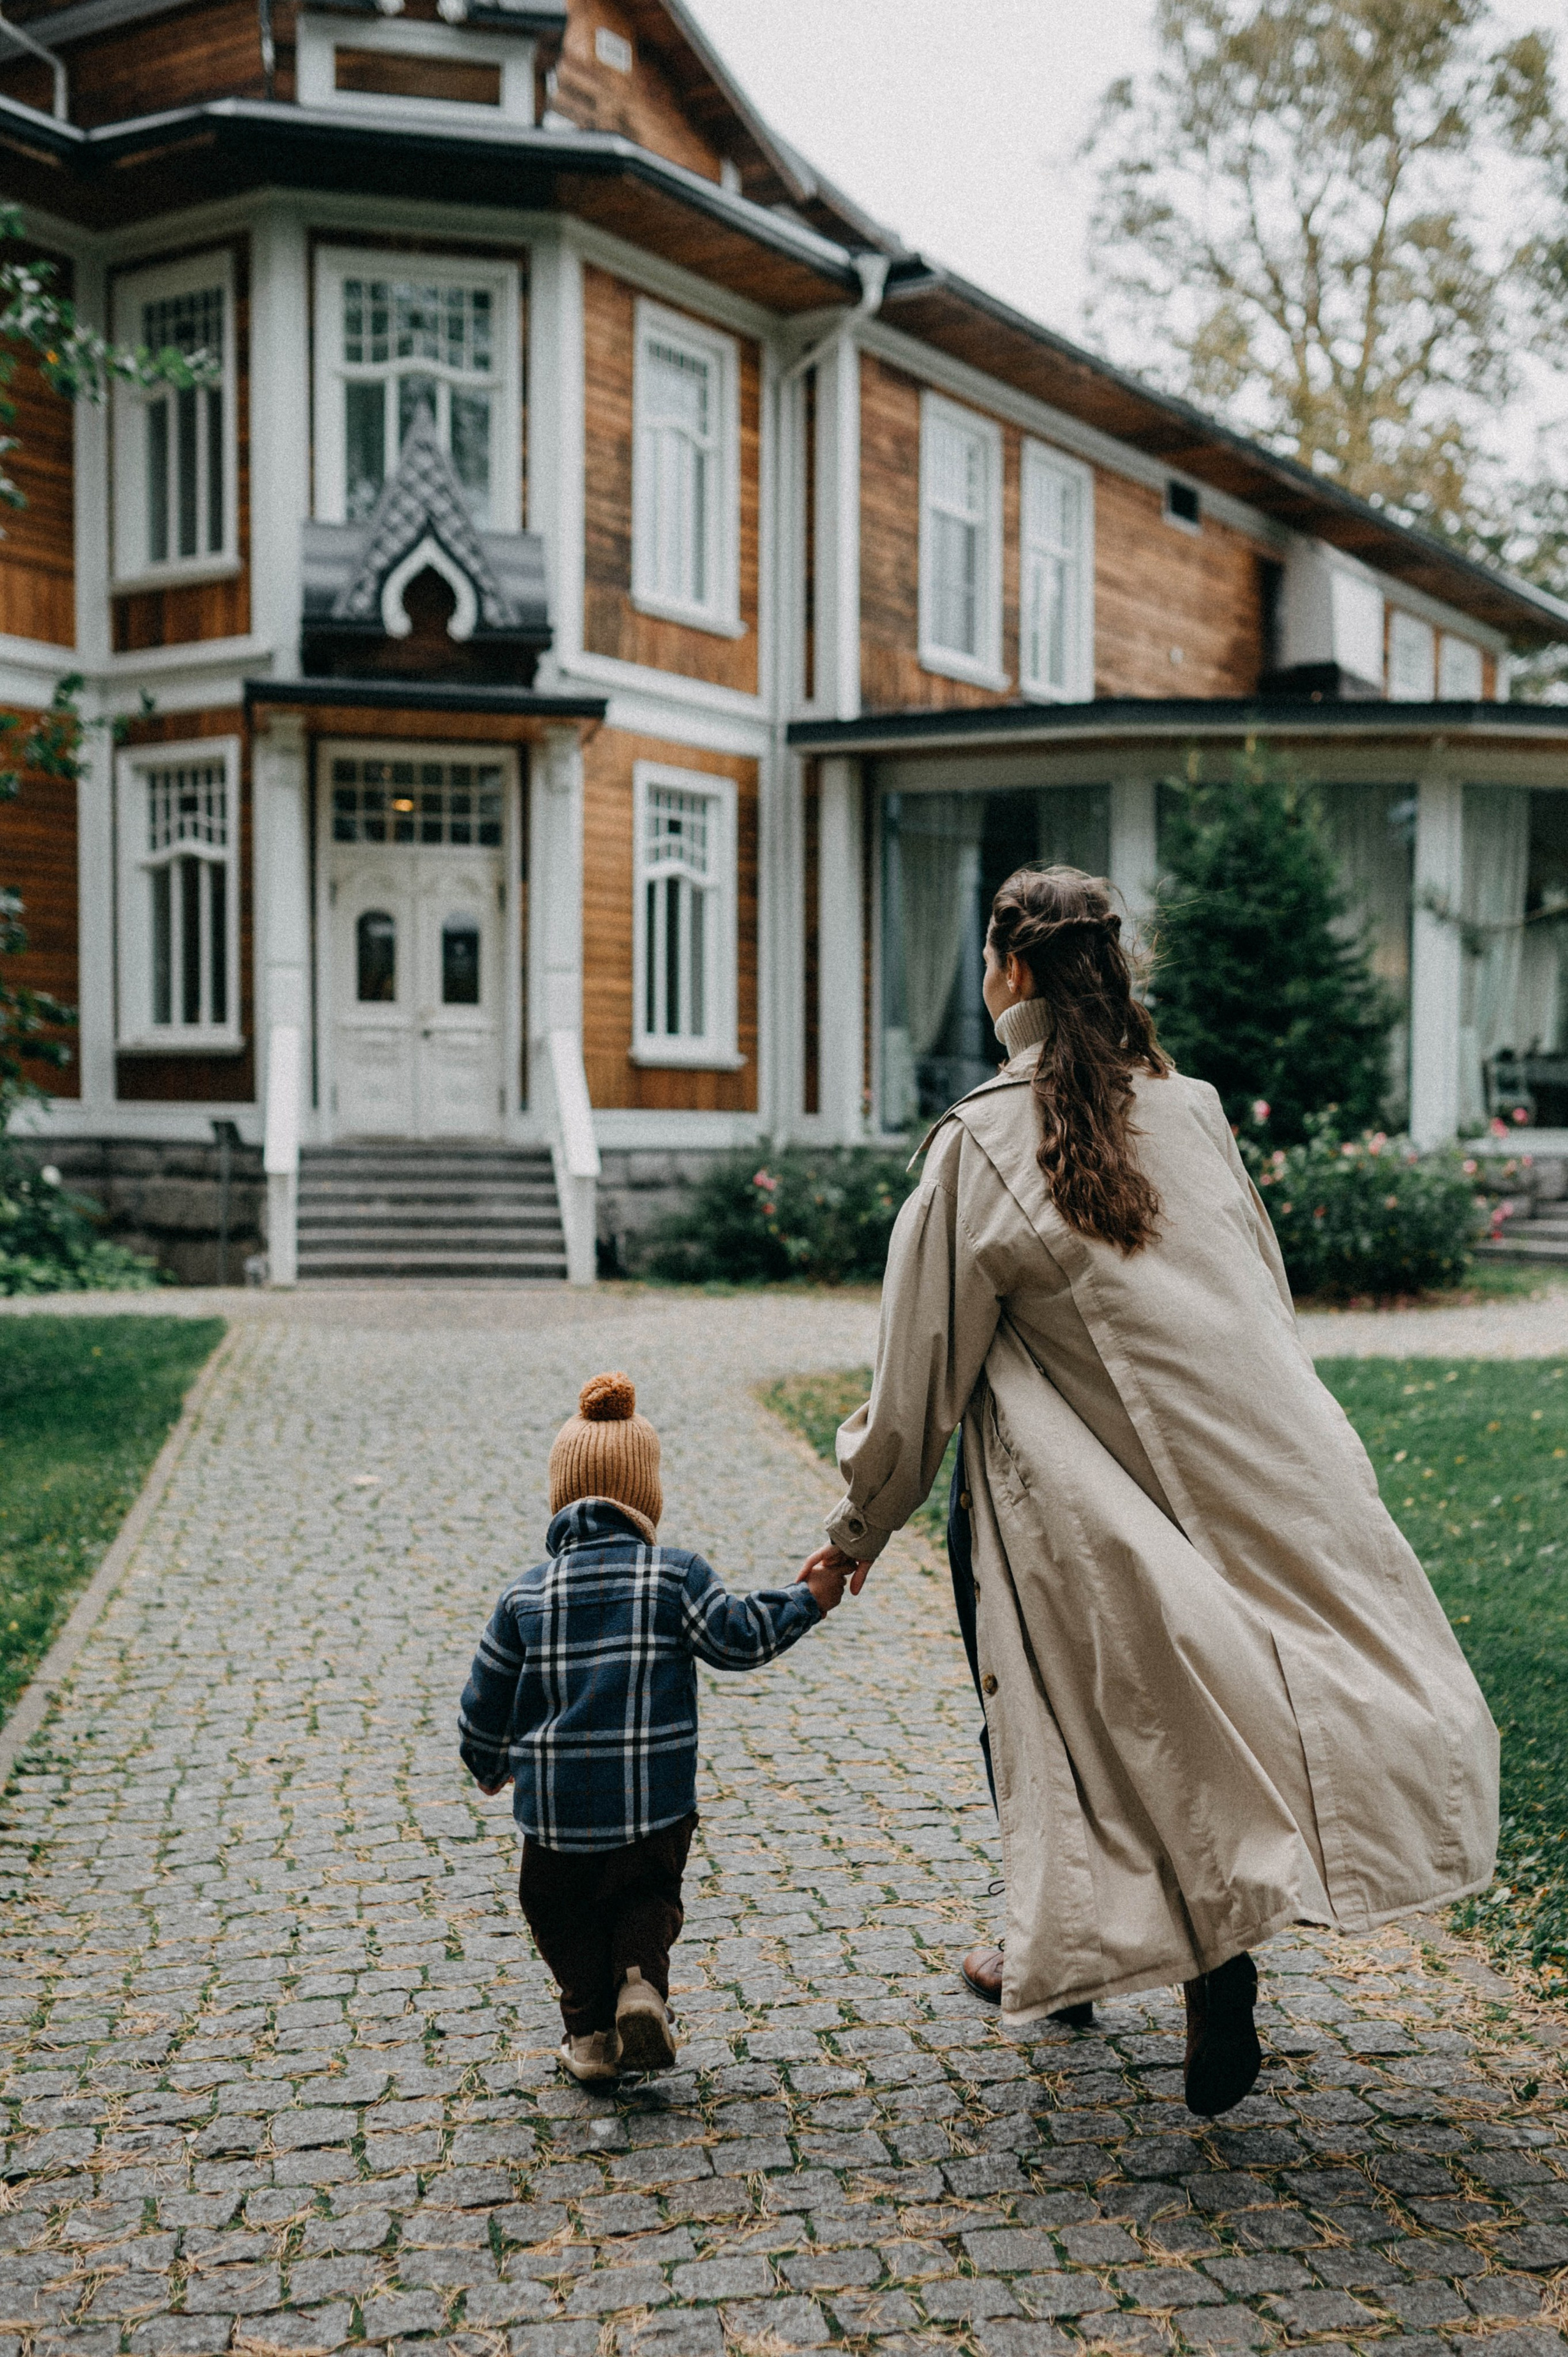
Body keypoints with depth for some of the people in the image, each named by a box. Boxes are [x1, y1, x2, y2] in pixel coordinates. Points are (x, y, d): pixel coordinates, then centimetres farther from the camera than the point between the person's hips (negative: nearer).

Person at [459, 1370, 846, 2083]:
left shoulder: (526, 1594, 1)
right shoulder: (676, 1574, -5)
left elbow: (484, 1700, 7)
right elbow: (738, 1637, -7)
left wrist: (489, 1767, 25)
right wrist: (807, 1599, 5)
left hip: (555, 1805, 1)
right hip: (654, 1801, 0)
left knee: (562, 1910, 22)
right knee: (649, 1897, 23)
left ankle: (590, 2030, 14)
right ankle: (641, 1980, -3)